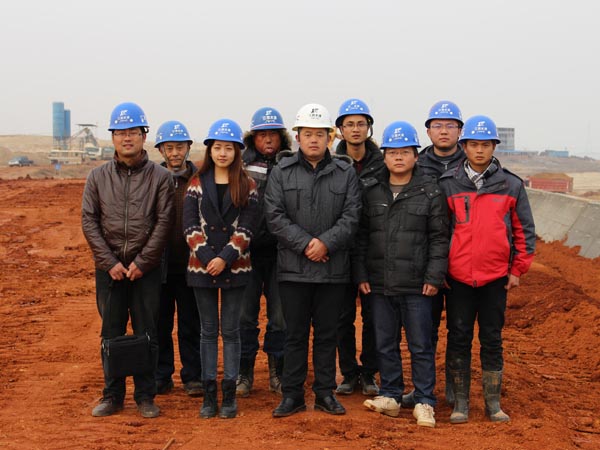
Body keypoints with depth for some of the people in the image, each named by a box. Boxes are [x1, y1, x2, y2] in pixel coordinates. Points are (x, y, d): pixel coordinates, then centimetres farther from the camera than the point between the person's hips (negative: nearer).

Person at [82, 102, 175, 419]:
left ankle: (145, 396, 15)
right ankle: (112, 395, 19)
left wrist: (142, 262, -11)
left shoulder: (160, 177, 1)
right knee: (112, 333, 8)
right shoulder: (98, 177, 6)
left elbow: (163, 222, -4)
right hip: (108, 267, 2)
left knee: (146, 333, 4)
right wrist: (110, 261, -7)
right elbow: (89, 221, 2)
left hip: (146, 268, -1)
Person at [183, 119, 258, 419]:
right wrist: (207, 257, -14)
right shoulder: (197, 183, 5)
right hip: (202, 267, 1)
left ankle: (229, 394, 11)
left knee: (230, 331, 4)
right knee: (208, 331, 7)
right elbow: (190, 225, -1)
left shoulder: (247, 185, 2)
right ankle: (209, 394, 13)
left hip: (234, 268, -1)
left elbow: (246, 228, -5)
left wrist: (225, 258, -16)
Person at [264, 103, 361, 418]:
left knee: (327, 333, 9)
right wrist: (305, 244, -14)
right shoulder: (282, 172, 4)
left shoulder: (345, 173, 6)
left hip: (333, 269, 1)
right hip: (293, 268, 0)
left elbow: (351, 217, -1)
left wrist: (326, 242, -15)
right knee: (295, 334, 7)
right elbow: (274, 216, -4)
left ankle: (325, 392, 20)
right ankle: (292, 394, 16)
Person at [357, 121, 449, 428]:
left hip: (416, 286, -3)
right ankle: (390, 396, 24)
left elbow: (439, 238, 0)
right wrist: (361, 274, 4)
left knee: (420, 345, 3)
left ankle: (424, 402, 13)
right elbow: (361, 236, 10)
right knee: (385, 344, 11)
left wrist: (434, 277, -7)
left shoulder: (431, 193, 1)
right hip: (379, 285, 3)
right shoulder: (370, 192, 8)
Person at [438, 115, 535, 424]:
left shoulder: (511, 185, 2)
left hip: (496, 277, 0)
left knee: (492, 340, 8)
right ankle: (460, 401, 16)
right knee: (458, 338, 5)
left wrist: (518, 269, 3)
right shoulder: (448, 184, 1)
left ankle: (493, 402, 19)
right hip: (458, 277, 0)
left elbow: (524, 229, 7)